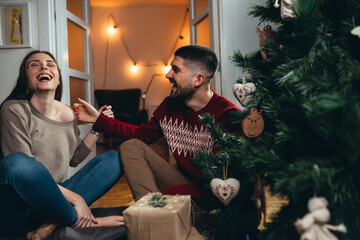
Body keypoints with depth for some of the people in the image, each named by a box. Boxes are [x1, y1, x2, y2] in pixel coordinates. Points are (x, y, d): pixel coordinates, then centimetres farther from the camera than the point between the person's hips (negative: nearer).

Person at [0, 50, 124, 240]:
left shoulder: (68, 114, 8)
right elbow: (19, 168, -18)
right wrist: (74, 197, -22)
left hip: (51, 200, 6)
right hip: (18, 211, -6)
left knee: (114, 157, 0)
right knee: (16, 161, -36)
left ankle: (53, 224, -21)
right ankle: (76, 221, -14)